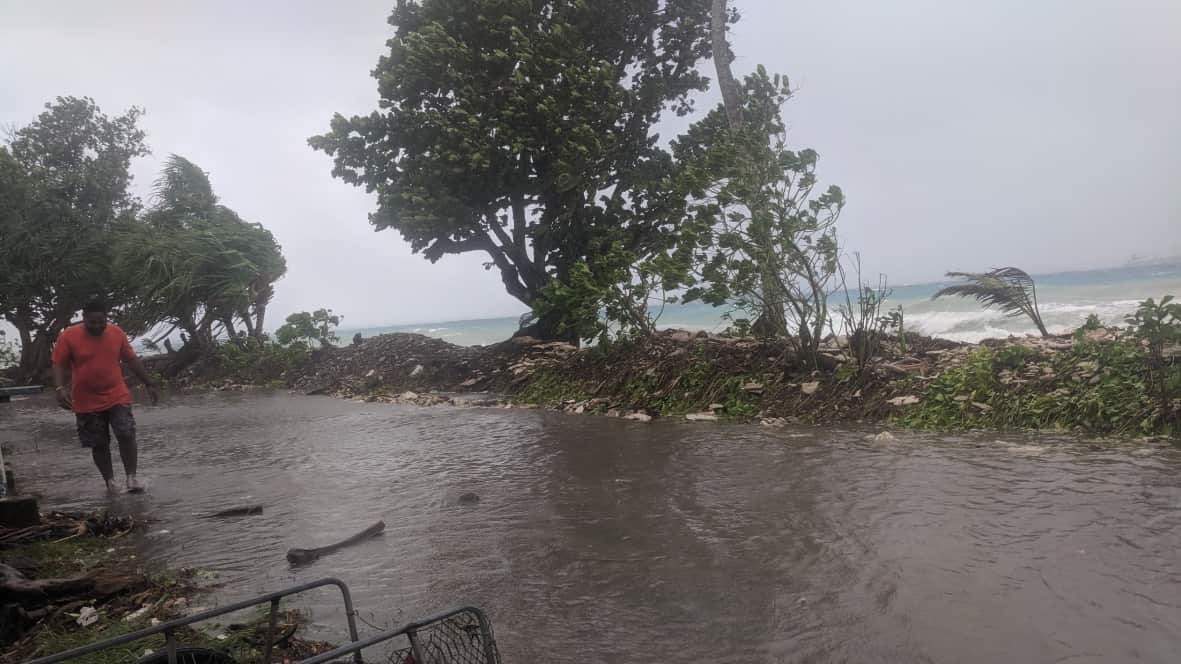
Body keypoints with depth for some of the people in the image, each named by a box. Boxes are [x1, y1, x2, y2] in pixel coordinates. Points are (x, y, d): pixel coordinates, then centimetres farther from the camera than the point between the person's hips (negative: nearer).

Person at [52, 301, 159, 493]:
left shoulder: (117, 333, -1)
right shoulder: (68, 336, -8)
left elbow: (131, 360, 8)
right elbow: (59, 365, -6)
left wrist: (149, 384, 8)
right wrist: (60, 389, -23)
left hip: (117, 397, 1)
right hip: (87, 403, 0)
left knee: (126, 435, -12)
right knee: (99, 444, 7)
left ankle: (131, 477, -4)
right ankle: (109, 481, 19)